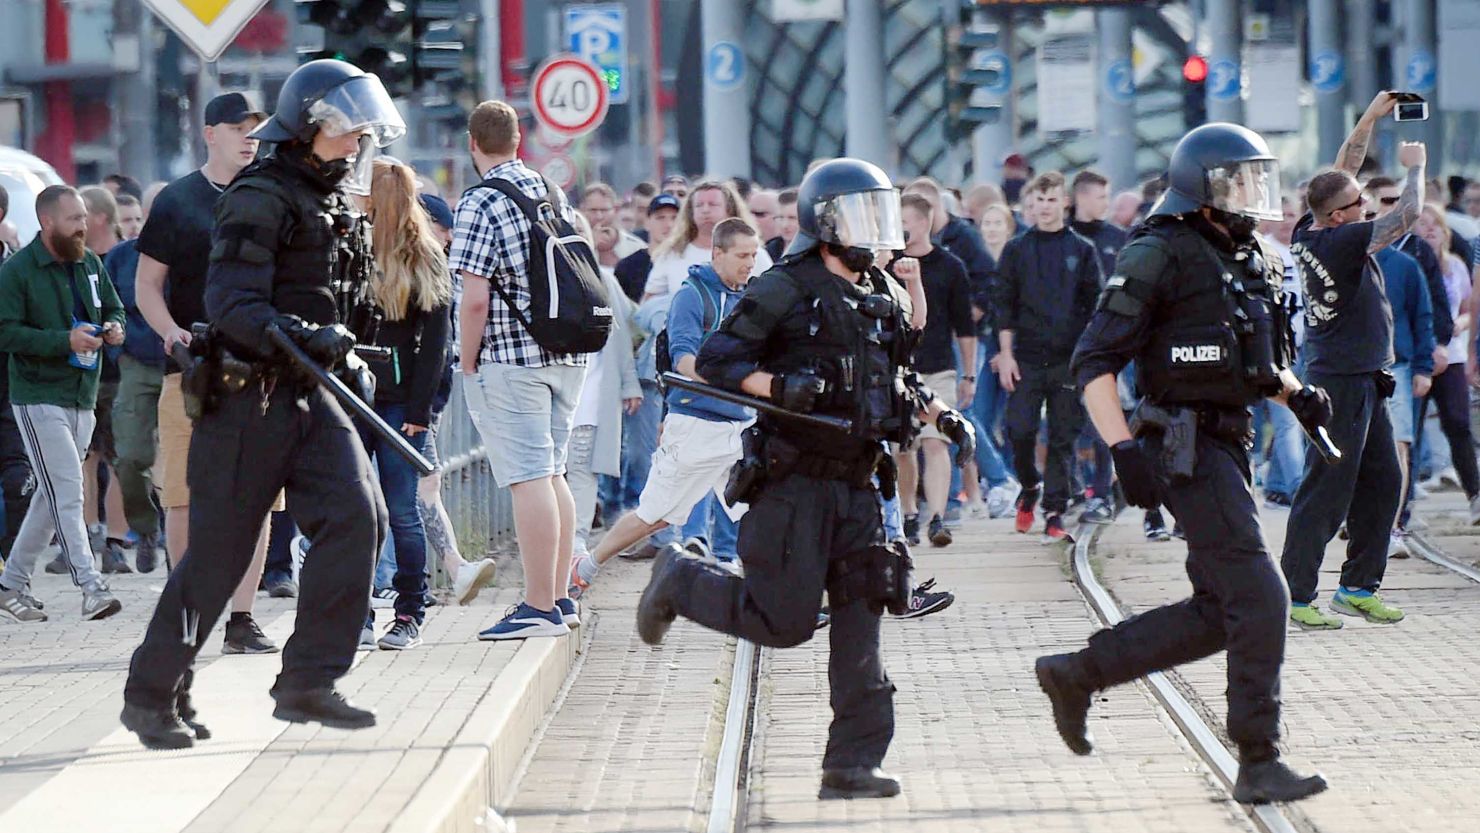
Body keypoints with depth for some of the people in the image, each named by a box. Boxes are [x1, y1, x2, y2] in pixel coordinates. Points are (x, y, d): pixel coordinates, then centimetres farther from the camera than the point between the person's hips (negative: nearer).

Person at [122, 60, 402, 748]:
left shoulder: (336, 207, 16)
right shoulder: (260, 199, -12)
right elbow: (232, 306, -22)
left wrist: (349, 360, 21)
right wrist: (306, 338, -34)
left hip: (309, 396, 8)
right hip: (247, 398, -8)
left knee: (356, 515, -12)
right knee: (218, 551, -3)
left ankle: (307, 683, -7)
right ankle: (152, 693, 12)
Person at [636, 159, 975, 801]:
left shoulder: (886, 297, 15)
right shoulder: (785, 291, -8)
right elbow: (715, 359, -10)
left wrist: (941, 416, 14)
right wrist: (777, 385, -25)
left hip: (855, 485, 7)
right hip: (794, 482, -7)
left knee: (858, 624, -1)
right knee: (784, 622, -5)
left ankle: (851, 764, 1)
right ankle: (679, 580, 21)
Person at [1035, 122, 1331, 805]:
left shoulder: (1251, 261, 15)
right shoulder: (1160, 255, -11)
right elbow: (1095, 362, -13)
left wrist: (1296, 393, 7)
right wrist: (1123, 450, -22)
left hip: (1229, 443, 9)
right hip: (1186, 447, -9)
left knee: (1217, 613, 10)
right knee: (1257, 599, -12)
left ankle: (1075, 673, 22)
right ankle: (1258, 763, -6)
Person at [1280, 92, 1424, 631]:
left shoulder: (1309, 233, 4)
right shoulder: (1341, 242, -20)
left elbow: (1342, 172, 18)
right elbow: (1408, 214, -18)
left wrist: (1371, 118, 15)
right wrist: (1415, 167, -1)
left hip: (1364, 382, 10)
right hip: (1343, 382, -10)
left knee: (1382, 483, 13)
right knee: (1327, 492, -6)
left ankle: (1358, 587, 20)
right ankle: (1295, 596, -2)